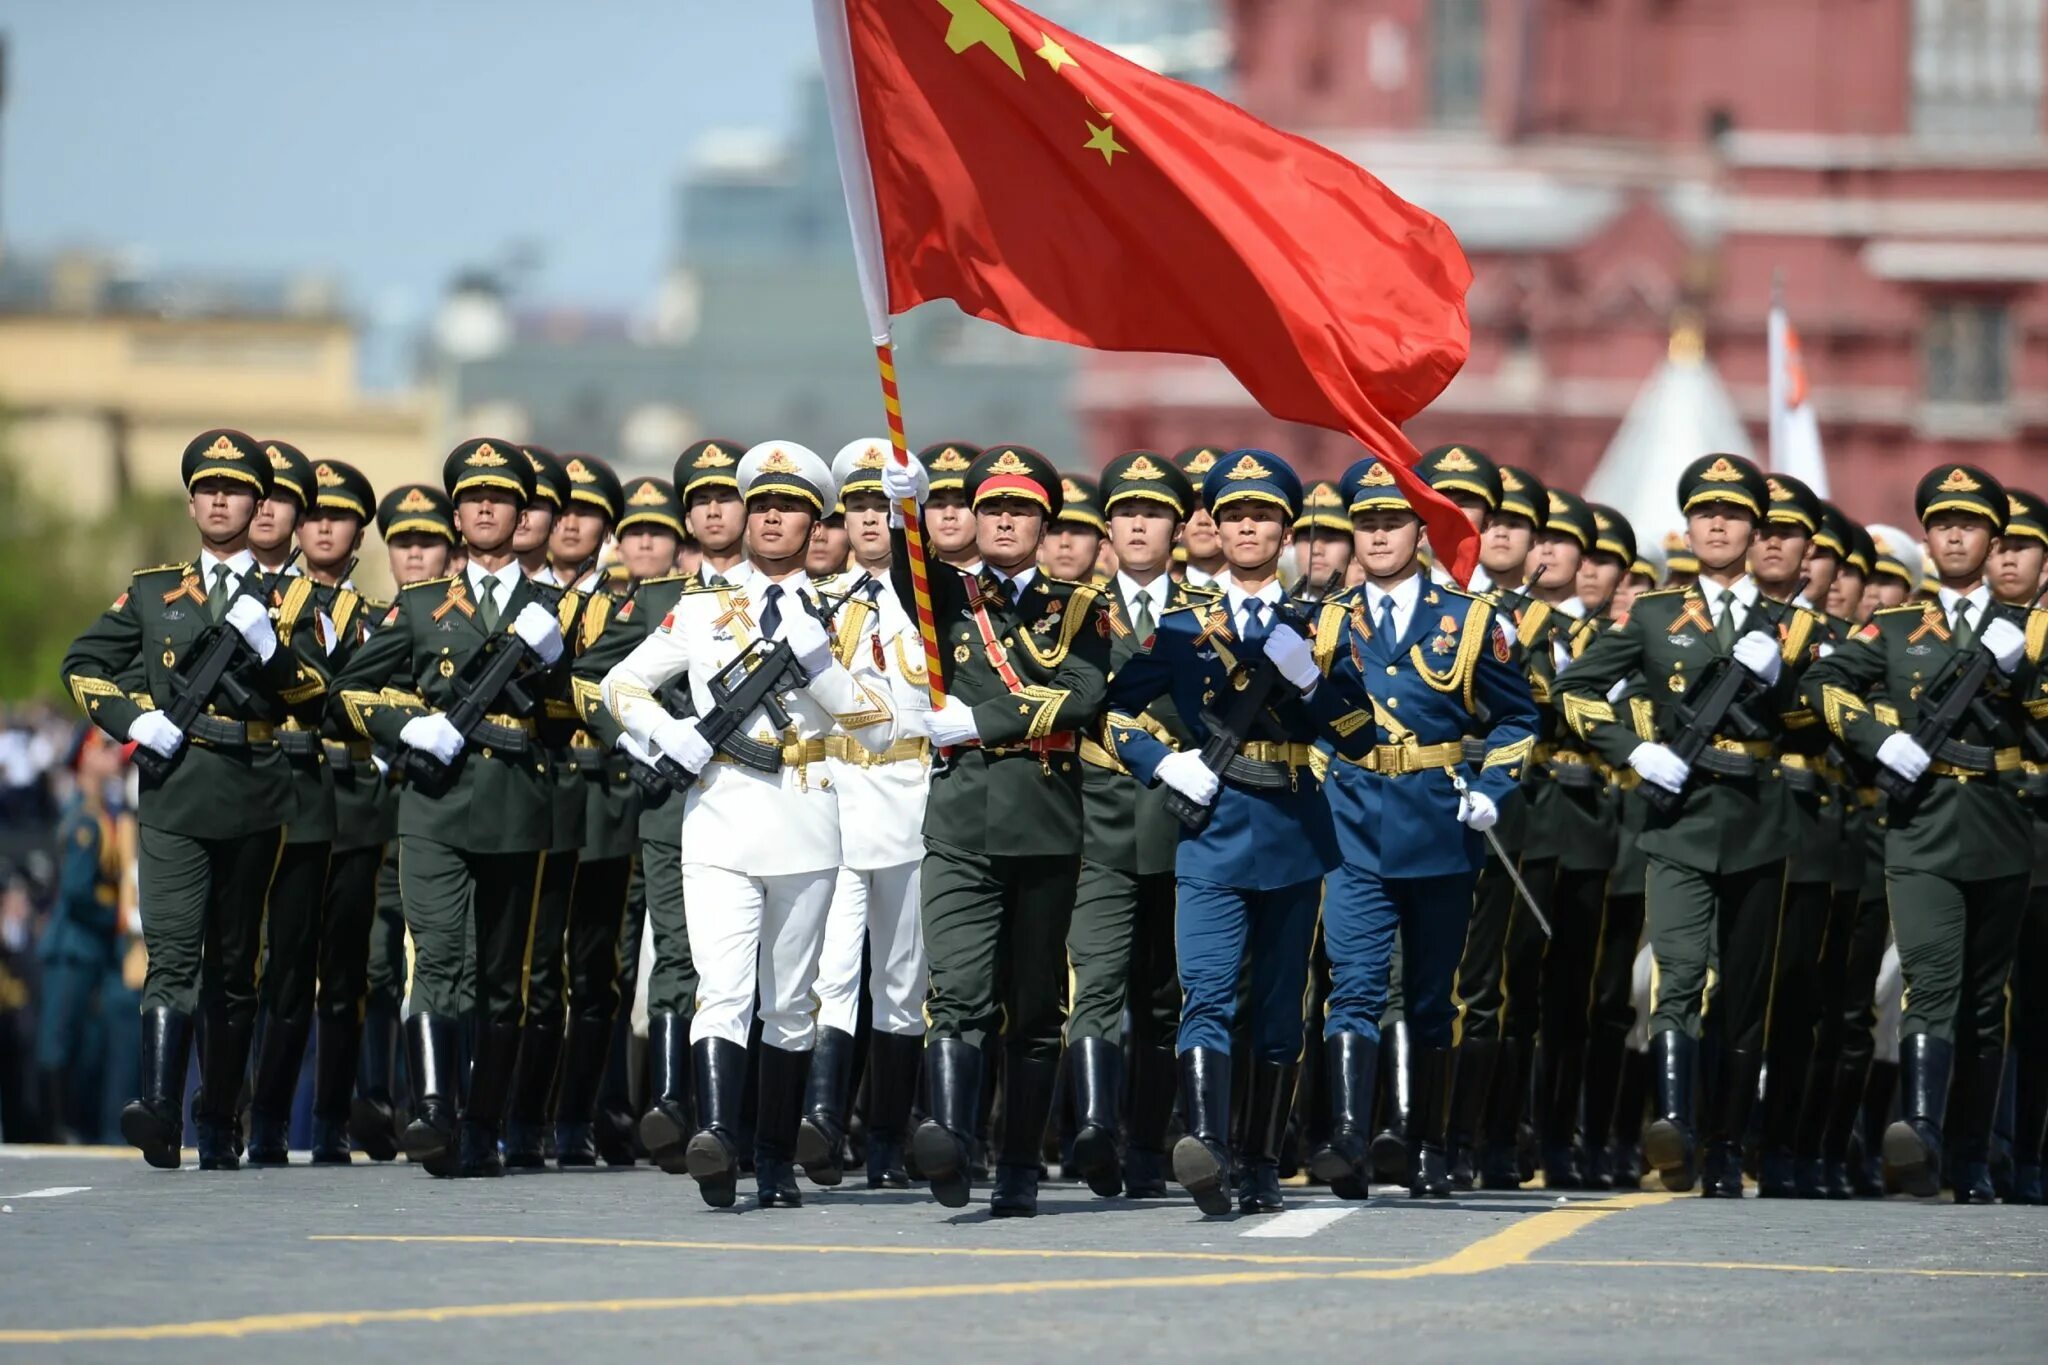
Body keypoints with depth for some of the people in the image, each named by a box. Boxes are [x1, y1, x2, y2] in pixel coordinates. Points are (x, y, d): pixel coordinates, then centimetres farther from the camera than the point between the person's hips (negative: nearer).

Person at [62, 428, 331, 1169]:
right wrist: (135, 719, 0)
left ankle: (219, 1126, 16)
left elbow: (313, 689, 0)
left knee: (234, 966, 7)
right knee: (172, 954, -15)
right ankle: (159, 1110, -27)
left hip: (253, 801, 1)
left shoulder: (290, 596, 10)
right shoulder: (153, 591, 12)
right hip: (173, 796, -1)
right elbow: (83, 666, 15)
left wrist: (266, 642, -17)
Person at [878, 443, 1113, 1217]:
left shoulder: (1078, 609, 12)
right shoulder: (951, 597, 12)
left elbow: (1082, 695, -5)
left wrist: (980, 721, -10)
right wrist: (907, 507, -31)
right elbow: (907, 574, -11)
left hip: (1048, 827, 1)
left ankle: (1020, 1171, 10)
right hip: (961, 824, -1)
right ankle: (949, 1139, -33)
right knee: (958, 991, -17)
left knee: (1035, 1007, 5)